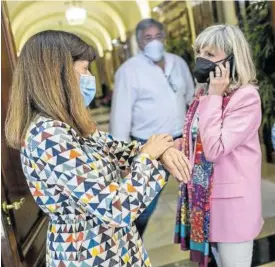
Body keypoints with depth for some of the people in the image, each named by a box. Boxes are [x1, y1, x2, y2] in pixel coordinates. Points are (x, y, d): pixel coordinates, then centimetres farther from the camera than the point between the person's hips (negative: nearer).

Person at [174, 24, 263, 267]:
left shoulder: (246, 96, -18)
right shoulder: (205, 92, 7)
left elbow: (214, 148, -26)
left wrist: (214, 97, -21)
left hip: (231, 202, -8)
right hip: (206, 198, 8)